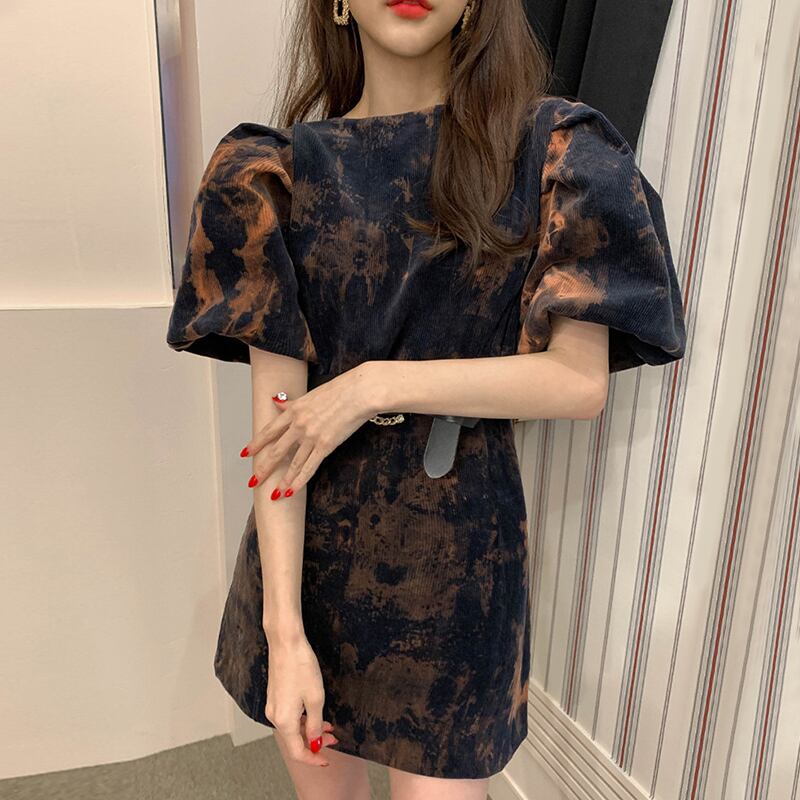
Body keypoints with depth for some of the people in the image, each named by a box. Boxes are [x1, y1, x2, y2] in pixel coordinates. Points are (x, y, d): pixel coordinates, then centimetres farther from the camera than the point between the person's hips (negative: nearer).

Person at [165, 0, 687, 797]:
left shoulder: (548, 148, -2)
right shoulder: (278, 172, -1)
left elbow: (581, 380, -9)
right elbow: (277, 406, -9)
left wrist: (379, 384, -17)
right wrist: (283, 631, -13)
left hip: (457, 549, -1)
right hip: (311, 542, 2)